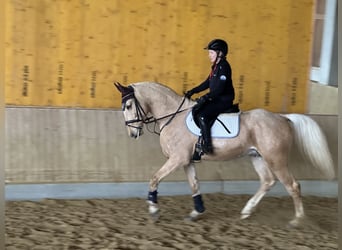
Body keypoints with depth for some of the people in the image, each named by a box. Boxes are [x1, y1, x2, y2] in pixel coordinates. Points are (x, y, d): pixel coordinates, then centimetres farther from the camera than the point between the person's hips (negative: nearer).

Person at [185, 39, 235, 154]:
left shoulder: (223, 66, -16)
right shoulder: (216, 66, 14)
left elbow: (219, 88, -24)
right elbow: (207, 83, 19)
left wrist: (205, 97, -28)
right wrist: (193, 91, 11)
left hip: (223, 100, -10)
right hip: (217, 99, 10)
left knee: (201, 114, -24)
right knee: (195, 110, 11)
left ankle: (207, 144, -22)